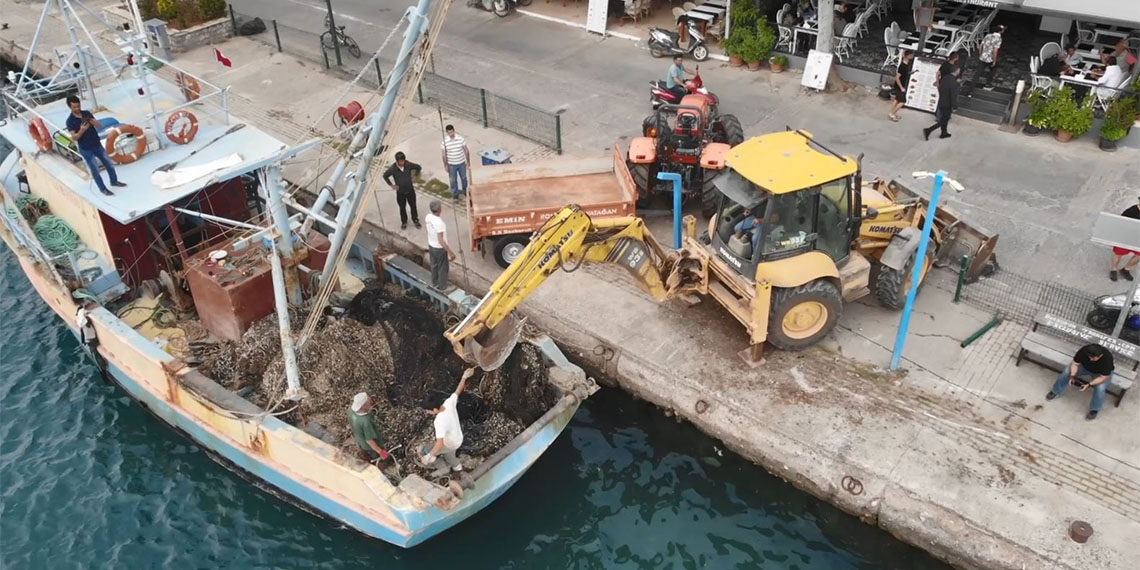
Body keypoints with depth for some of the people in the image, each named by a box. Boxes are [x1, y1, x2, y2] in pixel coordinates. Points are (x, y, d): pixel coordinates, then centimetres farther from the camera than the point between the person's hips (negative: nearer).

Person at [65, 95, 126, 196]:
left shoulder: (87, 113, 1)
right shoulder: (70, 120, -12)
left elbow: (100, 126, 0)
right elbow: (74, 137, -15)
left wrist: (93, 121, -21)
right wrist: (81, 130, -32)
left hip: (97, 144, 5)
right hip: (86, 149, -5)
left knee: (109, 163, 15)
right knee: (95, 170, 2)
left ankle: (114, 181, 35)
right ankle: (103, 189, 13)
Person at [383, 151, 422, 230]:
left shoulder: (408, 165, -18)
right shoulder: (392, 169, -22)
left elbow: (418, 167, 0)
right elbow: (385, 176, -4)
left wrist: (415, 176, 0)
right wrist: (391, 185, -5)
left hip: (410, 190, 1)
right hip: (400, 192, -1)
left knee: (413, 206, 15)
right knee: (402, 207, 16)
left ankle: (415, 219, 39)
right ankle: (404, 222, 38)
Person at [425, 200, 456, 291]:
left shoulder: (428, 217, -11)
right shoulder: (439, 223, -35)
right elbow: (441, 240, -32)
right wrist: (450, 252, -27)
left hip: (431, 246, 8)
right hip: (440, 248, -8)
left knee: (434, 265, 27)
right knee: (443, 268, 14)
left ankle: (435, 283, 45)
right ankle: (443, 287, 30)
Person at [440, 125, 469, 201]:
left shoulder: (461, 139, -15)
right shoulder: (445, 141, -15)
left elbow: (466, 151, -5)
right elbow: (444, 154, -6)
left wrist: (468, 161, -1)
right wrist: (445, 165, -3)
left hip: (462, 163, 1)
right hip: (451, 164, -1)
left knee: (464, 178, 21)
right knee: (453, 180, 13)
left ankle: (464, 190, 47)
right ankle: (455, 194, 33)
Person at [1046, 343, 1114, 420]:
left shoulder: (1107, 358, -39)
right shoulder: (1084, 350, -33)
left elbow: (1102, 377, -31)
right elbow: (1075, 364, -19)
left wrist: (1089, 384, -41)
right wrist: (1072, 376, -34)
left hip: (1100, 373, -3)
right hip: (1084, 366, 3)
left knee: (1100, 388, -27)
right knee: (1066, 372, -15)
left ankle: (1094, 409, -2)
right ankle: (1055, 391, 11)